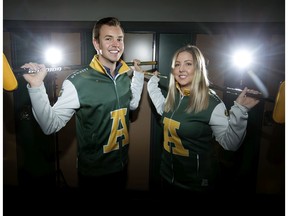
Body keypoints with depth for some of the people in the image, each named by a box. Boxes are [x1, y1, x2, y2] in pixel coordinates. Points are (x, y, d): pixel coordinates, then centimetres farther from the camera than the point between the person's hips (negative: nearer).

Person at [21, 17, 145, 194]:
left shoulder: (126, 76, -3)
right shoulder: (77, 82, -22)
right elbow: (51, 125, -23)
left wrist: (138, 74, 9)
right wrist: (36, 87, -34)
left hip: (122, 165, 6)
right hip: (93, 172, -6)